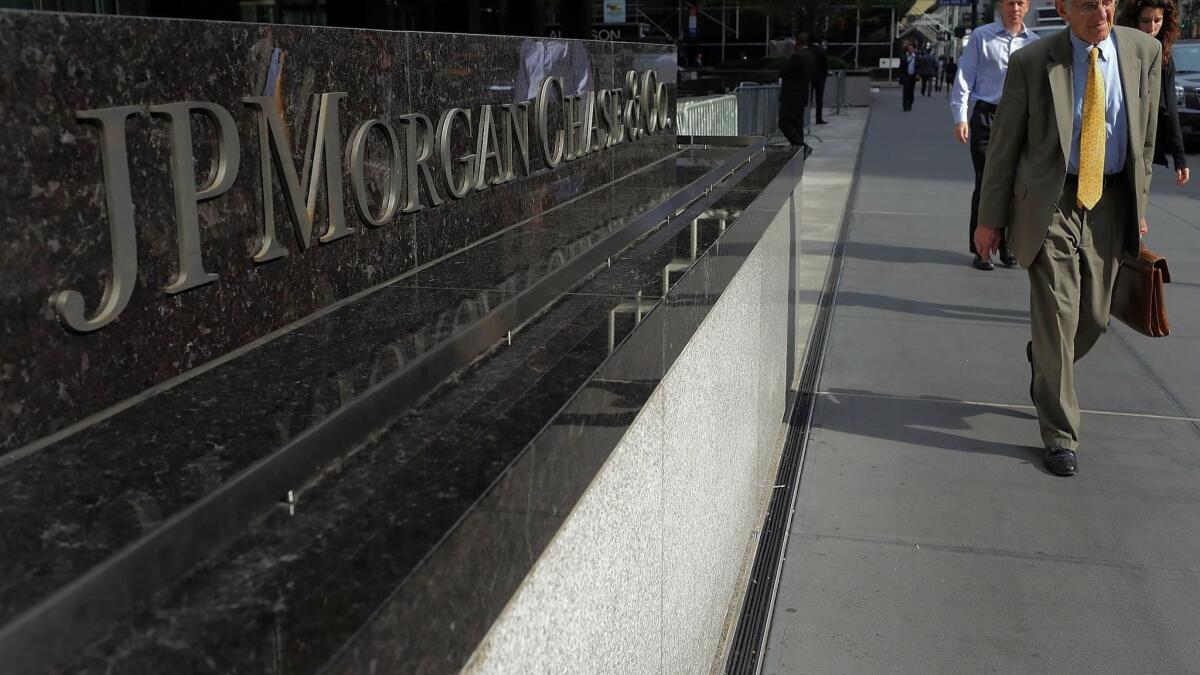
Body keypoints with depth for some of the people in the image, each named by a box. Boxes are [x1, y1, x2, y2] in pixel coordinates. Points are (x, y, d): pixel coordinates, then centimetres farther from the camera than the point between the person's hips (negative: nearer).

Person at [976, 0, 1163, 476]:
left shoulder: (1144, 51, 2)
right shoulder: (1031, 63, -8)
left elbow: (1144, 135, 11)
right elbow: (1004, 144, -2)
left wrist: (1139, 204, 11)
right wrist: (991, 217, -1)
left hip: (1110, 203, 4)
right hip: (1051, 201, -3)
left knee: (1094, 318, 10)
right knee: (1056, 320, -5)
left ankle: (1044, 364, 43)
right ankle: (1059, 435, 7)